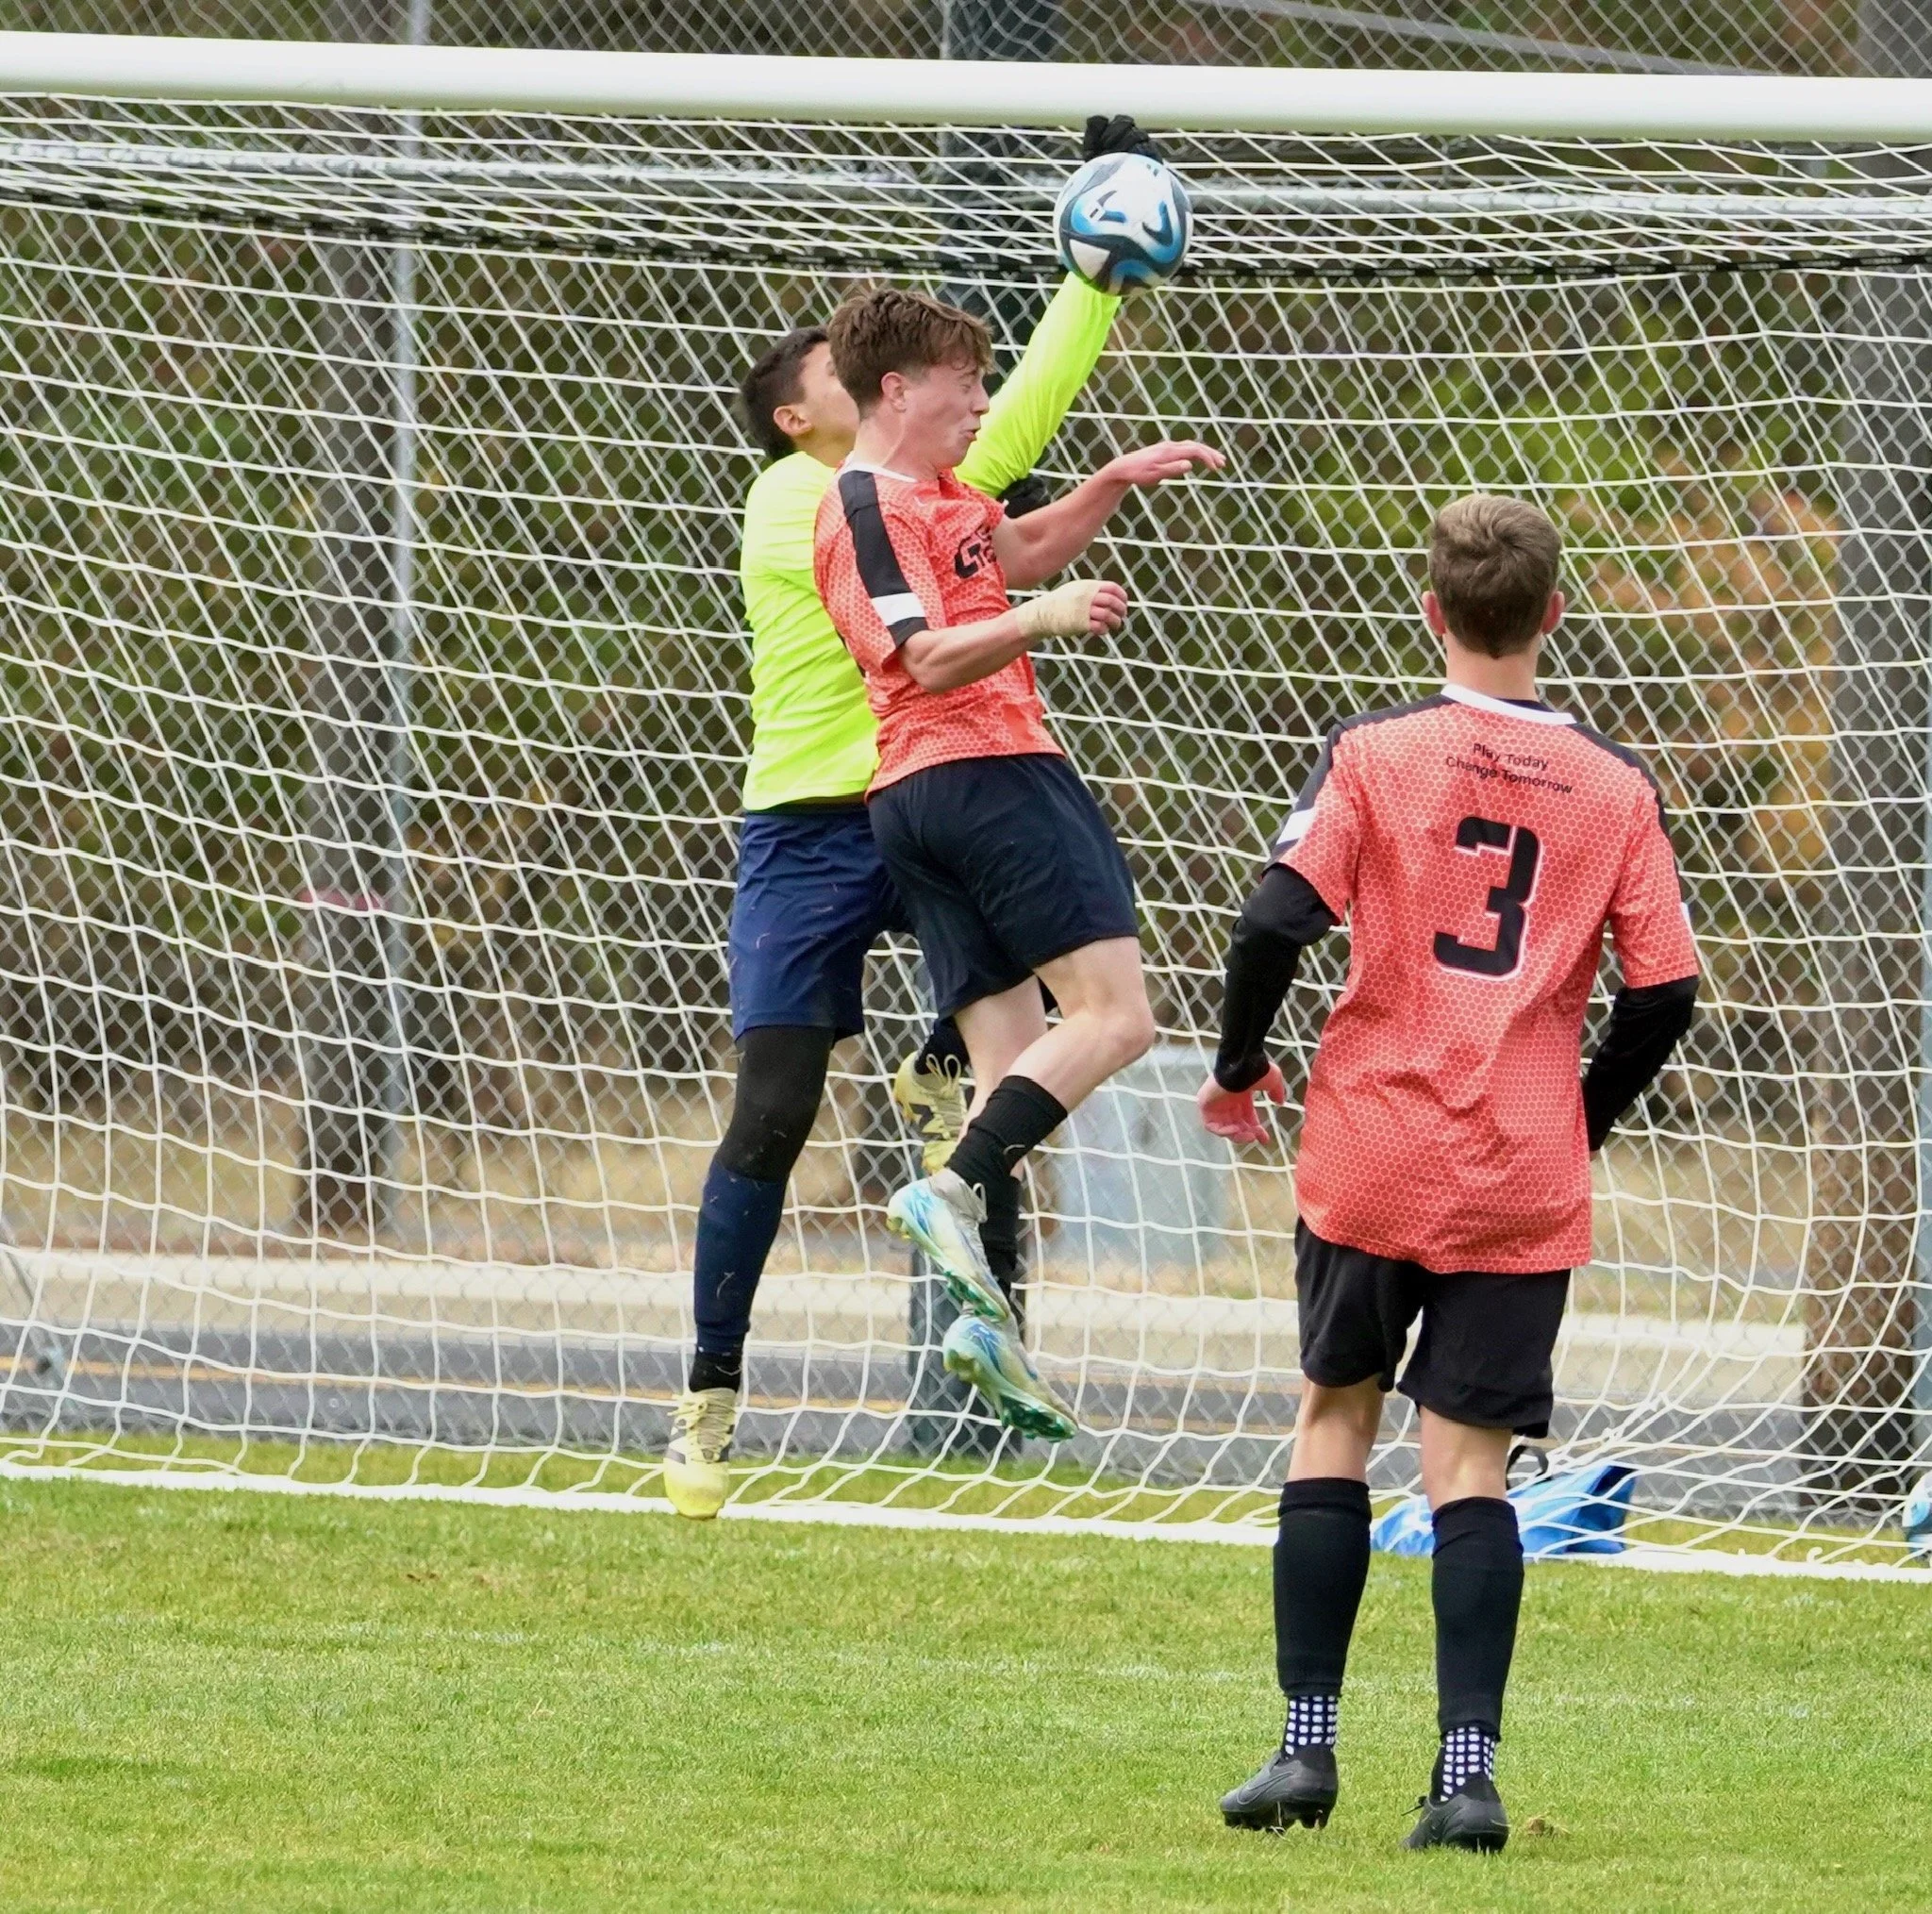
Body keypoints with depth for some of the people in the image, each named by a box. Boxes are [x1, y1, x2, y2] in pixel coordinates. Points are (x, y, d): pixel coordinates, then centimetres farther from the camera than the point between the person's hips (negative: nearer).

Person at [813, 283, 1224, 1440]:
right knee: (1112, 1013, -15)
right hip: (983, 771, -10)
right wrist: (1042, 620, -33)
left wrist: (1115, 484, 25)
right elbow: (933, 658, -19)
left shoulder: (937, 496, 22)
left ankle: (987, 1319, -3)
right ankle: (955, 1192, -27)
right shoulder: (872, 505, -9)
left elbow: (1022, 552, 38)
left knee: (1013, 1062, 5)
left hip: (915, 804, 10)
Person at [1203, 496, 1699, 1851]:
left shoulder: (1377, 751, -4)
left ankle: (1308, 1745, 11)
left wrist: (1239, 1065, 5)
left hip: (1373, 1163, -1)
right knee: (1470, 1462, 2)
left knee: (1334, 1419, 14)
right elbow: (1665, 990, 0)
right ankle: (1470, 1769, -10)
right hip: (1527, 1183, 1)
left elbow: (1279, 918, -13)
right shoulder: (1617, 785, 2)